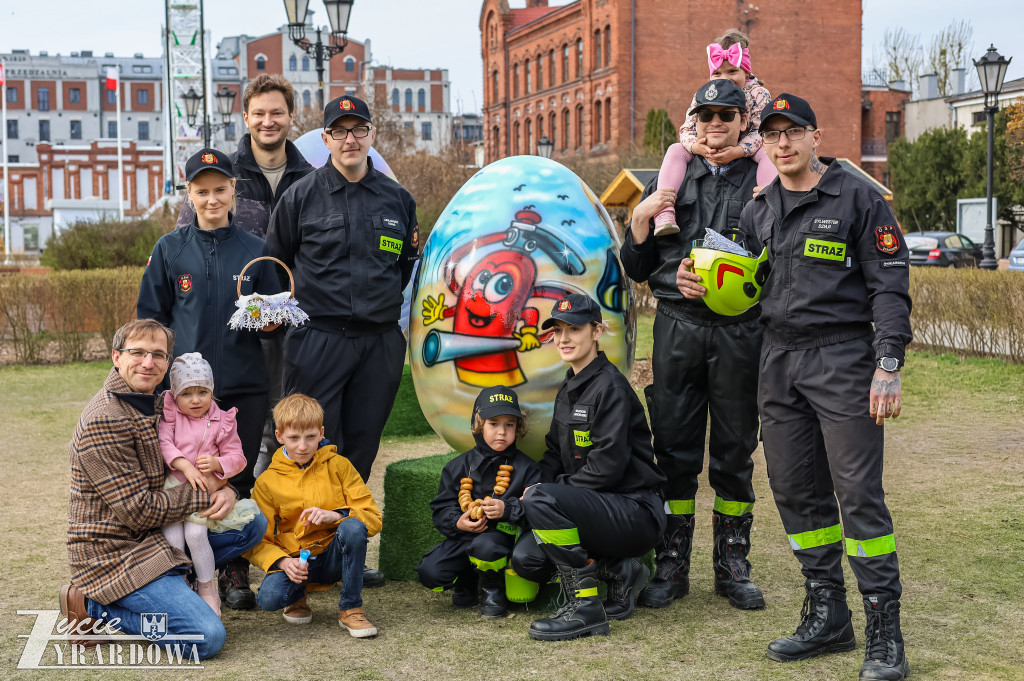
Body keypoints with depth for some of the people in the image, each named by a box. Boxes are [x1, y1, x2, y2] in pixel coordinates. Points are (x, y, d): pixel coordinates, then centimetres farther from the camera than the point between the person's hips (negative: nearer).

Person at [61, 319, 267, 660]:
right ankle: (94, 607, -5)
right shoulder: (103, 421, -21)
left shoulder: (155, 405, 10)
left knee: (253, 524, 9)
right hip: (114, 553, -9)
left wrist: (224, 488, -7)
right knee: (206, 637, -21)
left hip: (157, 539, 9)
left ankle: (169, 581, 4)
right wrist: (205, 495, -13)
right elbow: (138, 510, -21)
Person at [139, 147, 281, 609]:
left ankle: (234, 572, 14)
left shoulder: (255, 250, 9)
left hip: (244, 386, 1)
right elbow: (150, 318, 11)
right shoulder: (170, 249, 7)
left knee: (239, 479, 3)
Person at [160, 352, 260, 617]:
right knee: (173, 538, -18)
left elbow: (237, 458, 4)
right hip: (172, 488, 0)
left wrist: (216, 463, -17)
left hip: (206, 489, 0)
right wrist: (186, 467, -23)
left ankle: (207, 588, -2)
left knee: (195, 532, -22)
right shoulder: (170, 415, 5)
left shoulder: (222, 421, 5)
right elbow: (163, 443, -10)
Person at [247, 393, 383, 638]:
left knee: (353, 526, -33)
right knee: (268, 598, -31)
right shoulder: (267, 482, 0)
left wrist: (335, 515, -22)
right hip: (295, 560, 0)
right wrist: (282, 562, -23)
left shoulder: (338, 466, 0)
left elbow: (373, 518, -4)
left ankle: (351, 609, -15)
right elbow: (257, 541, -2)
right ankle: (296, 597, 9)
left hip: (334, 554, 0)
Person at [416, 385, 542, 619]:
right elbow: (441, 509, 8)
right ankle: (467, 581, 16)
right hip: (464, 535, 3)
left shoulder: (525, 467, 0)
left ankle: (493, 589, -4)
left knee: (484, 547, -38)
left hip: (503, 533, -3)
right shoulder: (459, 466, 9)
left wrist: (507, 509, -27)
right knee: (429, 572, -18)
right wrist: (458, 522, -14)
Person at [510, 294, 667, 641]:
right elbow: (554, 454, 19)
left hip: (636, 511, -9)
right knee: (525, 558, -8)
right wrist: (543, 486, -3)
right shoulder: (568, 389, 14)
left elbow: (608, 466, -20)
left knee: (541, 500, -28)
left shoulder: (610, 386, -14)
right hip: (599, 506, 9)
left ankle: (586, 607, -18)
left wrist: (543, 491, -15)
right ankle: (620, 572, 9)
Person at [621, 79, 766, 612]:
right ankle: (672, 565, 13)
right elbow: (636, 270, 11)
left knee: (736, 449, 5)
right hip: (678, 326, 1)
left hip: (740, 332, -1)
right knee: (674, 446, 3)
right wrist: (641, 219, -5)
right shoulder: (670, 181, 12)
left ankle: (732, 565, 17)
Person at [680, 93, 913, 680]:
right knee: (796, 490, 7)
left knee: (859, 493, -8)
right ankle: (827, 616, 20)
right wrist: (704, 287, 2)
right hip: (779, 360, 6)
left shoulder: (857, 197, -3)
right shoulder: (759, 210, 15)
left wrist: (889, 366, -15)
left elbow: (890, 285, -6)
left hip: (842, 357, -6)